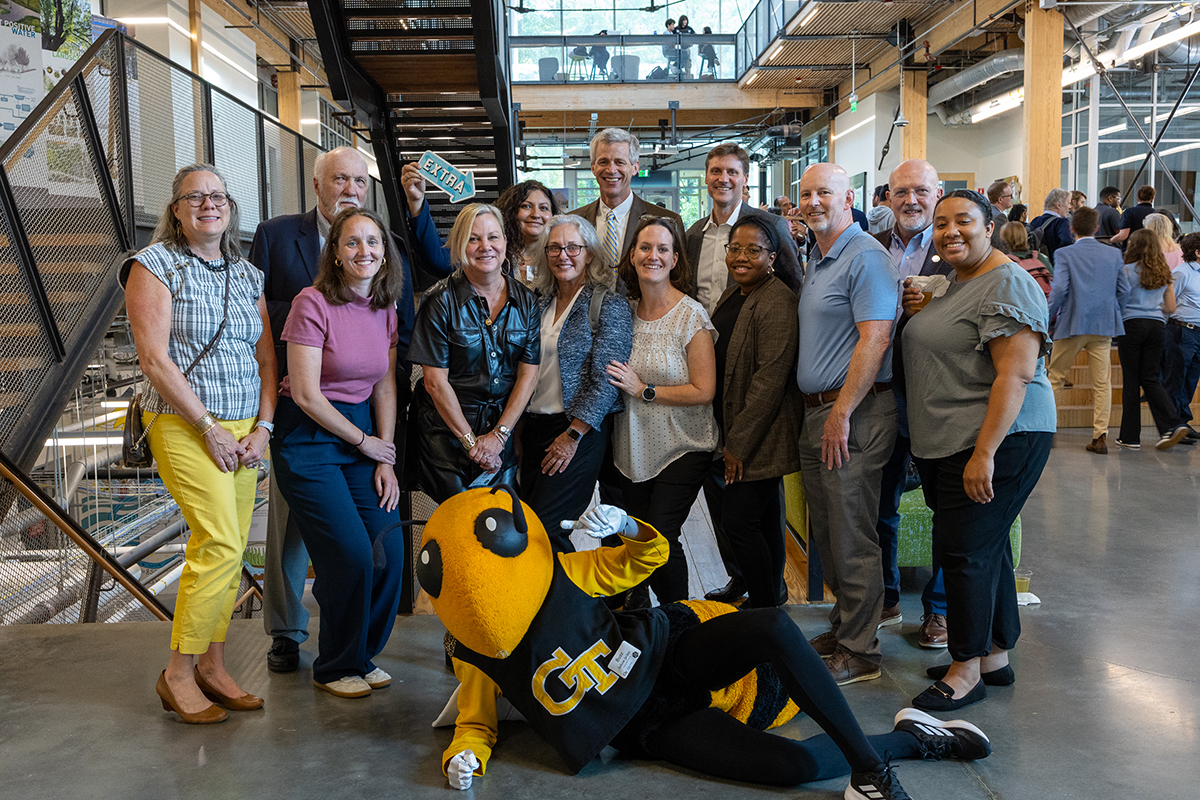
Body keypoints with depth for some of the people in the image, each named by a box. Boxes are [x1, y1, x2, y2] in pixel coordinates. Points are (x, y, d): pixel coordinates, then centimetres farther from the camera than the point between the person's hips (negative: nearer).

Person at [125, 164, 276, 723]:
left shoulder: (248, 276, 14)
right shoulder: (155, 265, -3)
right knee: (221, 545, -14)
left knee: (228, 550, 6)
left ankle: (212, 667, 18)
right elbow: (154, 358, -12)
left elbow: (266, 358, 12)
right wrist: (210, 429, -14)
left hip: (244, 430, 6)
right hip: (184, 426, -6)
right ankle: (177, 675, 0)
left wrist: (263, 427, -1)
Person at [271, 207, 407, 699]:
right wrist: (365, 442, -8)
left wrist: (386, 461, 1)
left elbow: (384, 388, 8)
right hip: (308, 436, -6)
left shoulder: (385, 309, 6)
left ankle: (363, 654, 20)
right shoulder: (313, 304, -14)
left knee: (390, 551, -3)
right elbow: (307, 396, -16)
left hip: (363, 433, 6)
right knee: (351, 555, -11)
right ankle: (336, 667, 13)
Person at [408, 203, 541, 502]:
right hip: (448, 429, -3)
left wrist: (498, 434, -9)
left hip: (504, 425, 3)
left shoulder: (525, 300, 2)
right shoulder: (441, 301, -9)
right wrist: (471, 440, -12)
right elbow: (436, 382, -11)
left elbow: (529, 374, -1)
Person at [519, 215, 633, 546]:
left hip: (580, 431, -6)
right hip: (534, 427, 6)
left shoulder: (609, 305, -6)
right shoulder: (539, 302, 13)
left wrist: (573, 434, -16)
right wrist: (521, 426, 9)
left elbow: (606, 379, -13)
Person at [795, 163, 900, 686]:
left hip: (852, 414, -9)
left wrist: (841, 414, -21)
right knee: (826, 533, 15)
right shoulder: (816, 260, 18)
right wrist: (817, 411, 15)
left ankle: (858, 653, 8)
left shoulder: (866, 257, -11)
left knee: (852, 538, -3)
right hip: (816, 410, 9)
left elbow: (874, 340, -20)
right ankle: (843, 627, 29)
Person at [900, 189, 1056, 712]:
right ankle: (995, 656, 26)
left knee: (964, 548, -5)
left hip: (996, 437, -9)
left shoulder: (1008, 285, -14)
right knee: (987, 547, 15)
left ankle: (966, 671, 7)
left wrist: (984, 453, -26)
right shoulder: (957, 282, 16)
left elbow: (1016, 373, -21)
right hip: (947, 443, 9)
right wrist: (917, 312, 10)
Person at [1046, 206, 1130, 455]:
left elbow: (1059, 289, -14)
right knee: (1101, 383, 5)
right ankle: (1100, 437, 3)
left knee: (1055, 378, 9)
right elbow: (1124, 290, 6)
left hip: (1072, 324, -3)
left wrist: (1047, 317, -3)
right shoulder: (1113, 254, 6)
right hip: (1103, 326, 3)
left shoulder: (1065, 254, -5)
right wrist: (1110, 314, 18)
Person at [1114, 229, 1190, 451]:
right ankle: (1173, 424, -7)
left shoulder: (1127, 270, -5)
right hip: (1157, 325, 5)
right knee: (1150, 379, 11)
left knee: (1131, 380, 1)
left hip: (1132, 323, -5)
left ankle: (1130, 436, 5)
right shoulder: (1163, 273, 10)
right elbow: (1171, 307, 15)